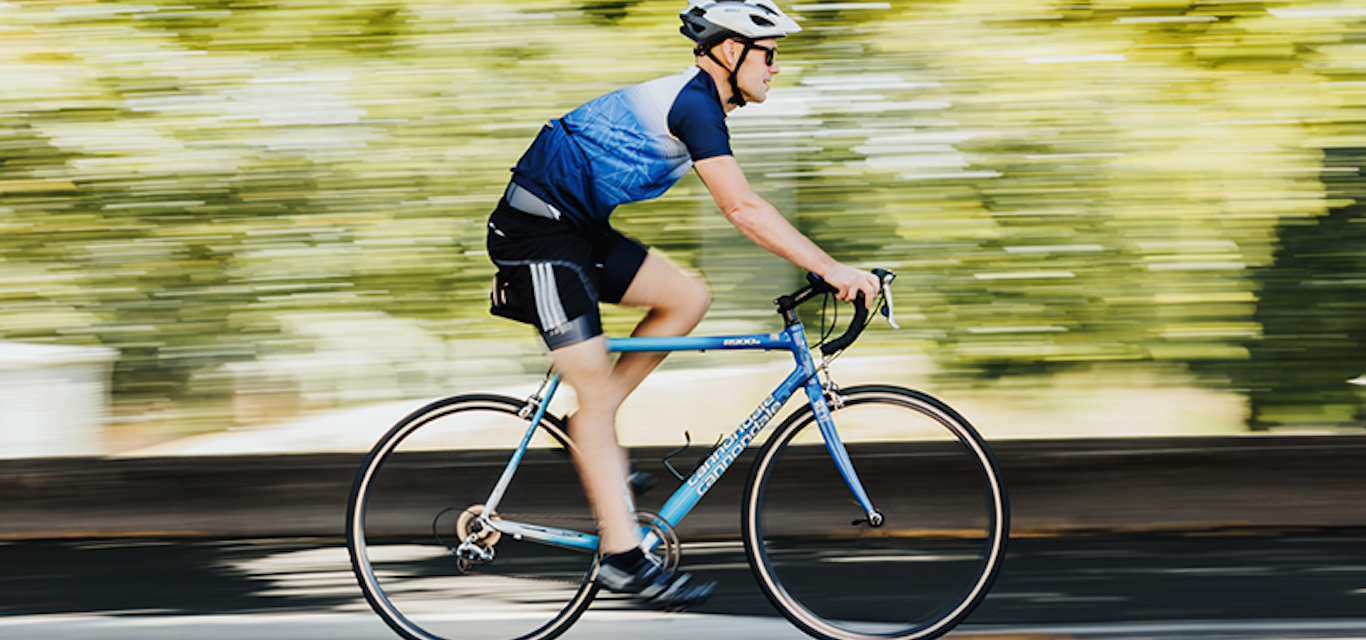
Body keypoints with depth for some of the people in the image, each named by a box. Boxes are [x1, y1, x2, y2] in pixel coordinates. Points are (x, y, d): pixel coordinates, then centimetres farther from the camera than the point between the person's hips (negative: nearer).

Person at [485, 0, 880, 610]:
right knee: (598, 392, -9)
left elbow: (742, 210, 20)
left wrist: (827, 270, 16)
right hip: (537, 230, -9)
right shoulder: (694, 103, -18)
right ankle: (623, 557, -7)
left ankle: (590, 433, 10)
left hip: (579, 230, 9)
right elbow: (743, 210, -26)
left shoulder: (696, 100, 13)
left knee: (689, 298, 4)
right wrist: (832, 270, -27)